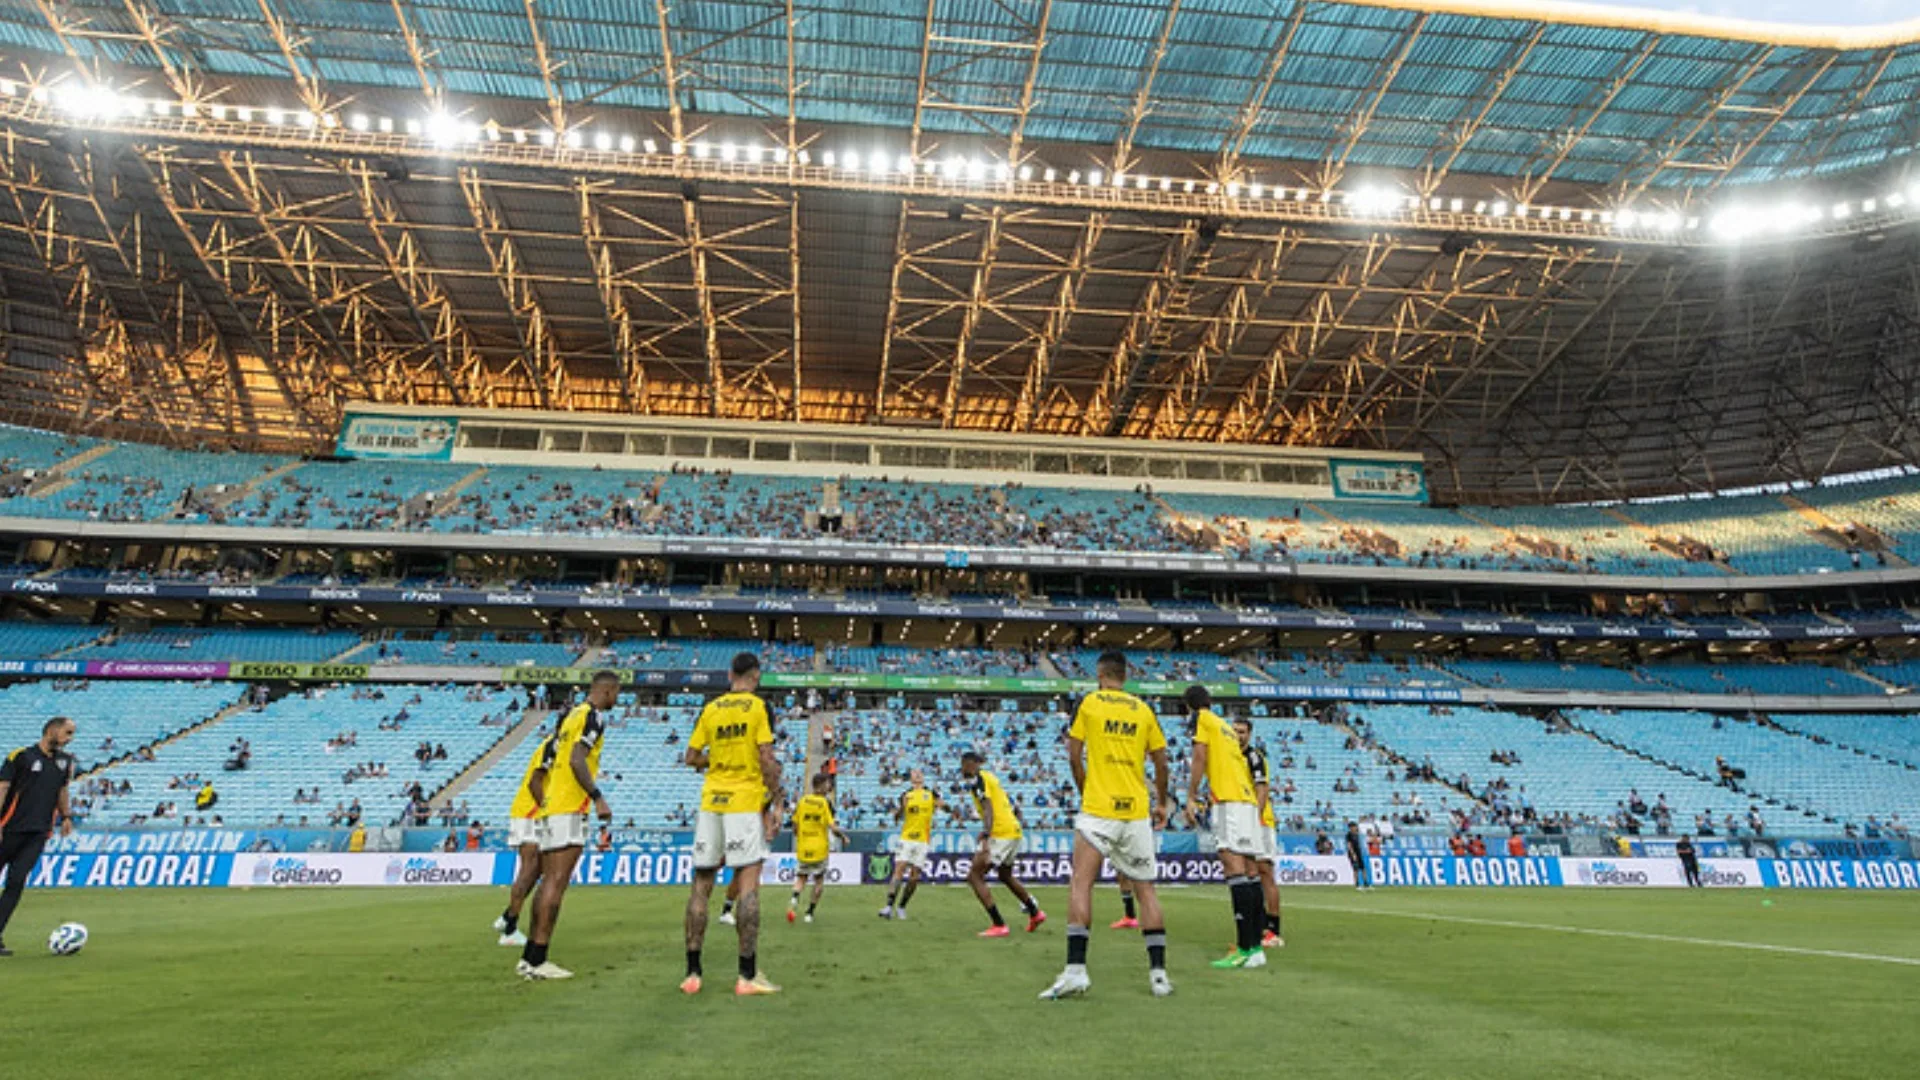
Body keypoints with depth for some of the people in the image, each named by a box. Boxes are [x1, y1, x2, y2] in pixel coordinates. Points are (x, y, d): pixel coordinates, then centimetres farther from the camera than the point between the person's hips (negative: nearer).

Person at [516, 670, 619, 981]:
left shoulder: (569, 717, 22)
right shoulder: (592, 716, -5)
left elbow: (535, 780, 22)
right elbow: (577, 760, -21)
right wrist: (598, 797, -22)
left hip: (548, 811, 9)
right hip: (568, 810, -9)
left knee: (549, 882, 12)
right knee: (556, 882, -9)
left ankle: (529, 958, 16)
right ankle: (537, 960, -9)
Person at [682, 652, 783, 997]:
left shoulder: (710, 709, 8)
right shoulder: (758, 707, -4)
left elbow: (692, 757, 9)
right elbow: (767, 758, -10)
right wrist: (774, 803, -5)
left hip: (711, 801, 4)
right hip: (746, 802, -4)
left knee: (701, 885, 9)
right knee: (748, 884, -4)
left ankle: (692, 973, 12)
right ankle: (748, 975, -4)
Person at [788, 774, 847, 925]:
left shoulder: (802, 800, 1)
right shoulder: (826, 802, -9)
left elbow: (795, 826, 4)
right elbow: (832, 827, -15)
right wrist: (843, 836, 3)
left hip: (803, 848, 3)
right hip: (820, 848, -3)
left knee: (801, 877, 14)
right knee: (819, 880, 15)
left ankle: (795, 899, -15)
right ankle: (810, 912, 13)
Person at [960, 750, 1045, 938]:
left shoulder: (978, 779, -9)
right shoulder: (990, 777, 19)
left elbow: (988, 809, -22)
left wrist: (985, 840, -30)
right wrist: (986, 832, 36)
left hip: (1001, 833, -10)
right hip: (1015, 831, 10)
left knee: (974, 876, -5)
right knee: (1005, 876, 28)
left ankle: (999, 925, -10)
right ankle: (1035, 912, 41)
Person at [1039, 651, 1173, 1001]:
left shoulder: (1087, 703, 2)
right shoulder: (1144, 710, 9)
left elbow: (1074, 756, 0)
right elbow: (1160, 762, 9)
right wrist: (1163, 803, 22)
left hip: (1098, 810, -3)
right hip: (1137, 812, 3)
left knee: (1081, 883, -4)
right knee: (1145, 889, 11)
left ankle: (1076, 969, -13)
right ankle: (1158, 972, 11)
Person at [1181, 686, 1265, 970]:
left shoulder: (1202, 717, 5)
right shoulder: (1226, 726, 27)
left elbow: (1200, 757, -6)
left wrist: (1191, 797, -6)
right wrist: (1209, 795, 33)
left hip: (1229, 800, -9)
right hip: (1248, 800, 9)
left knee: (1233, 863, -15)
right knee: (1248, 869, 7)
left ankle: (1245, 948, -22)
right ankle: (1255, 947, 9)